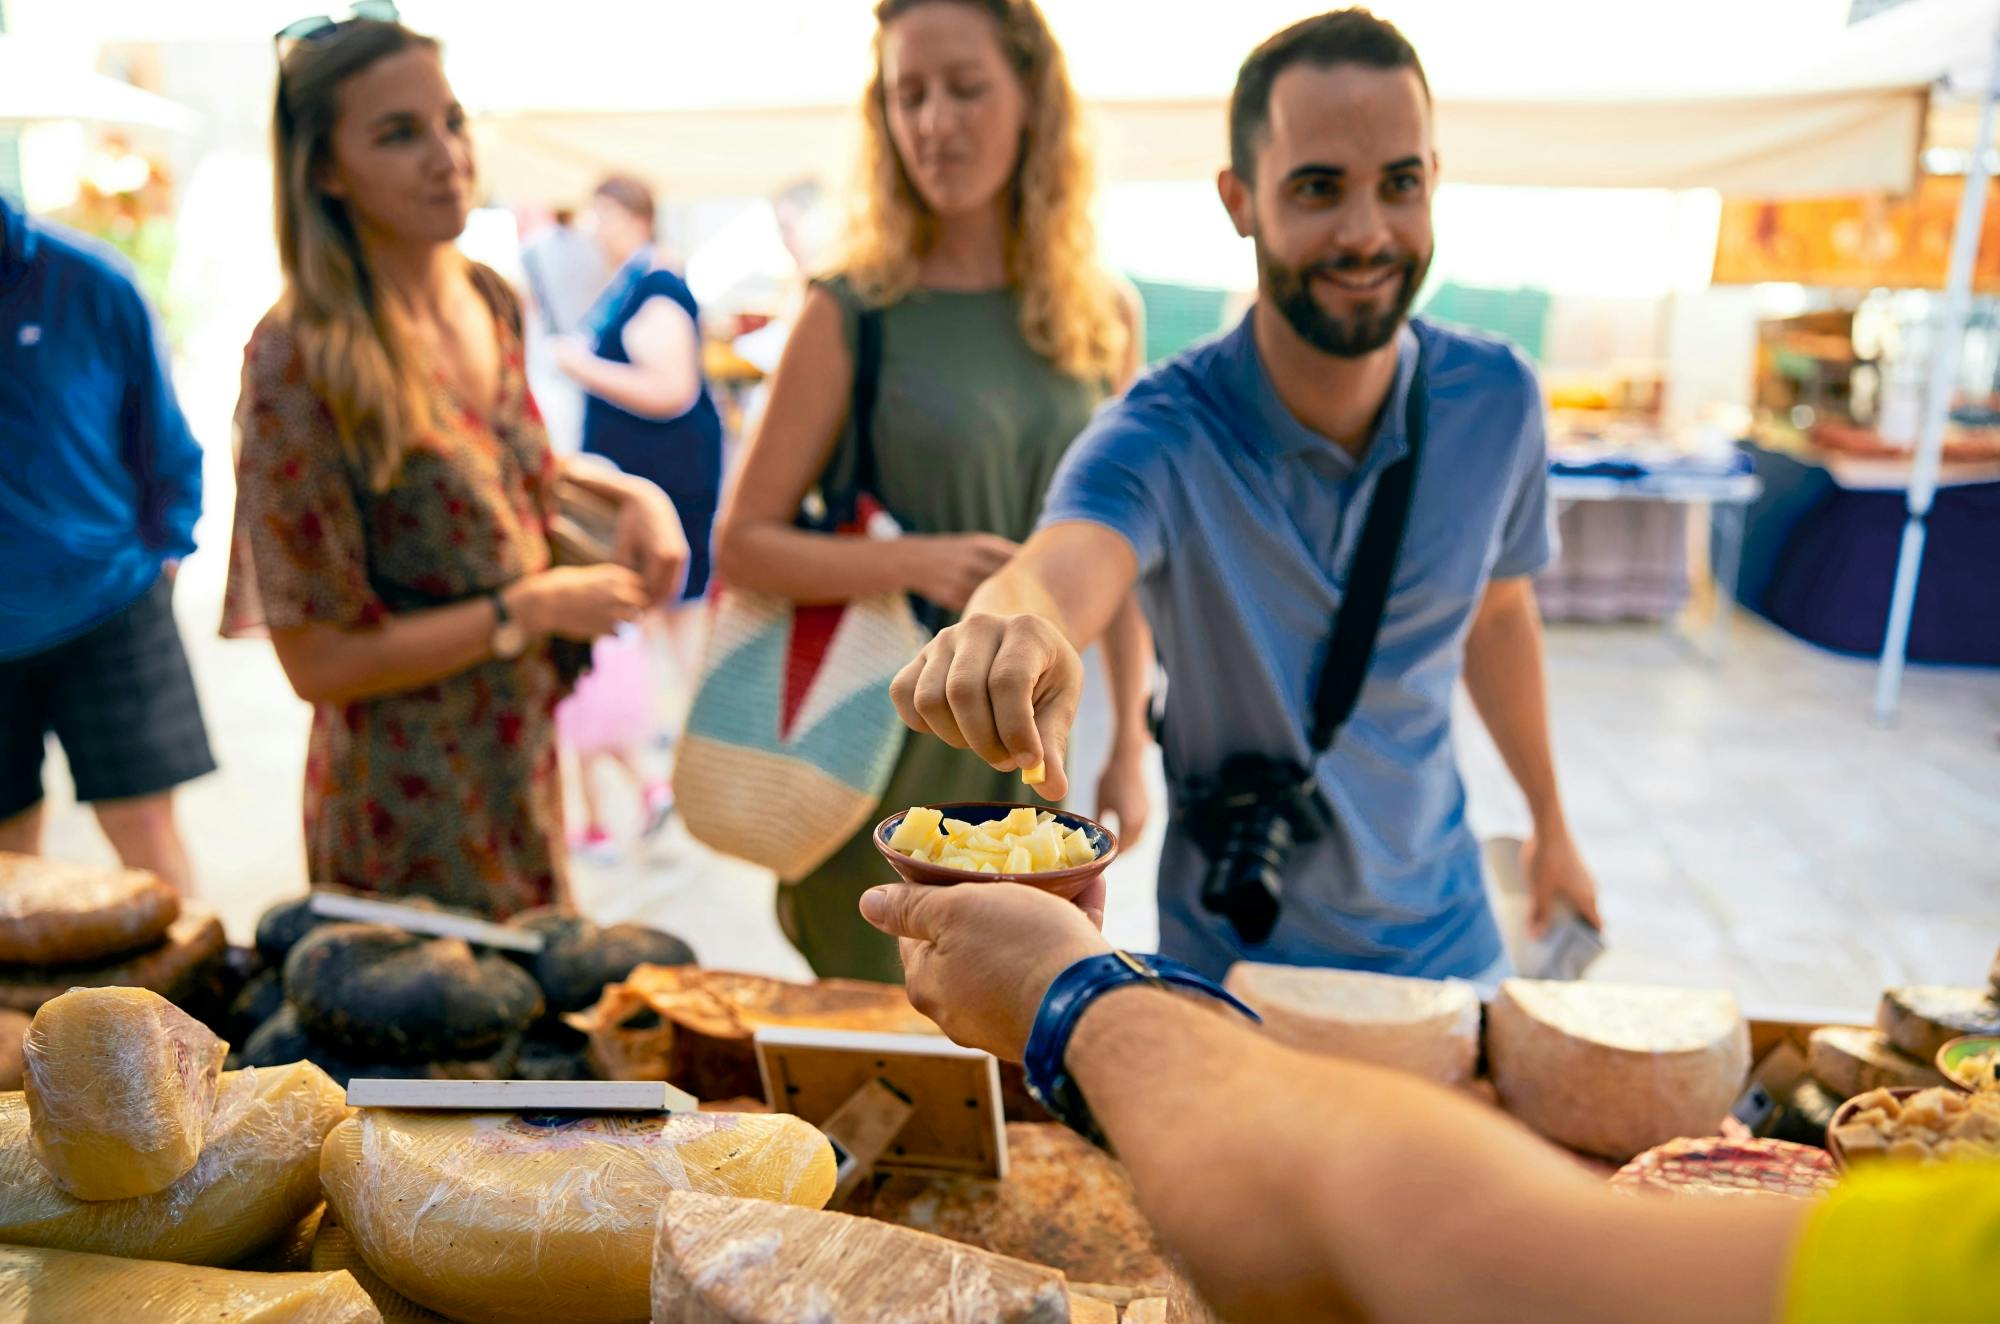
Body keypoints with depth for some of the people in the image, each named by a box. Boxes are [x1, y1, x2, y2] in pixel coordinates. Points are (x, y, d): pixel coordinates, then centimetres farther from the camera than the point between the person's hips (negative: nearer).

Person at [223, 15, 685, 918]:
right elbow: (318, 662, -19)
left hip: (524, 769, 7)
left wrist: (625, 490, 0)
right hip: (412, 814, -6)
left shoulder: (493, 303, -2)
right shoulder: (299, 361, -21)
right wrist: (532, 608, -19)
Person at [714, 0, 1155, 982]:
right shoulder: (853, 314, -8)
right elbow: (742, 544, -7)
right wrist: (914, 561, -23)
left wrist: (1129, 751, 7)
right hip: (885, 750, -3)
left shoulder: (1104, 320, 2)